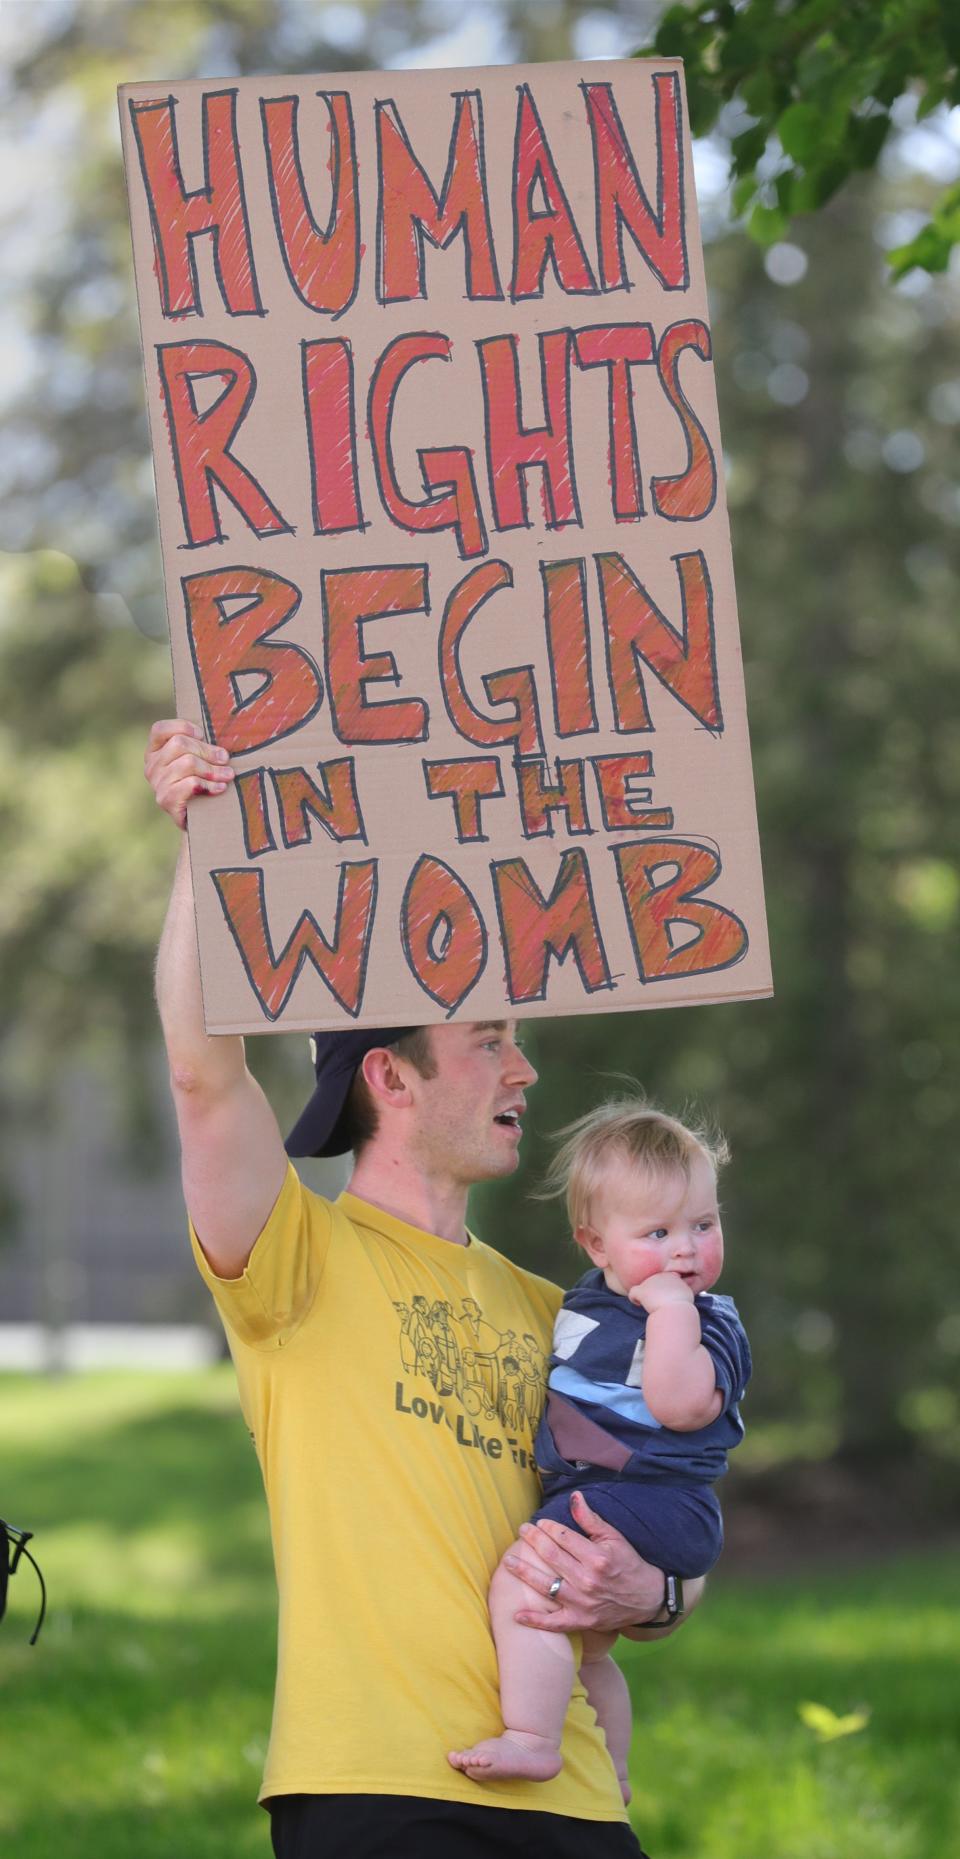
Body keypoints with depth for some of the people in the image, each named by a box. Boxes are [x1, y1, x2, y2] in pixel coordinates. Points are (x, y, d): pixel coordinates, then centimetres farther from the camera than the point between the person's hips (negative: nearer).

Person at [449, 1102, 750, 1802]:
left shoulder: (707, 1323, -10)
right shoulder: (587, 1304, 13)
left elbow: (682, 1405, -30)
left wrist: (671, 1309, -29)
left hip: (651, 1500, -10)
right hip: (585, 1498, 10)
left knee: (522, 1584, -27)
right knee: (584, 1648, 26)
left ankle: (531, 1739, -30)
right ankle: (609, 1776, 44)